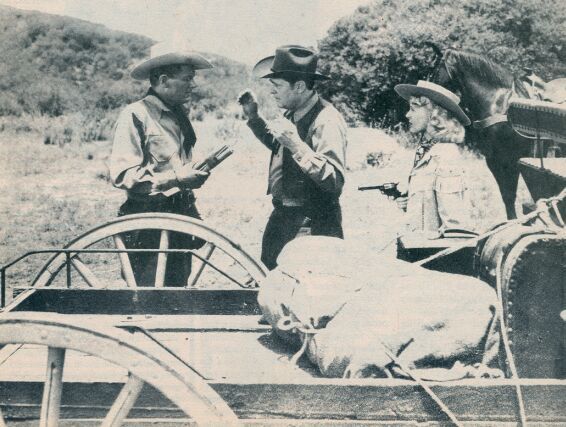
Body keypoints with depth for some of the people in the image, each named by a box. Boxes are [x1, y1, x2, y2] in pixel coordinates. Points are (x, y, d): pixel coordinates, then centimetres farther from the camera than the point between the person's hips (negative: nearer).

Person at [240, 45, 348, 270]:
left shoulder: (326, 122, -21)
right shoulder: (293, 114, 6)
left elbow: (334, 182, -29)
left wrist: (297, 145, -34)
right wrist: (254, 118, 16)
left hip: (312, 226, -9)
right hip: (282, 217, 9)